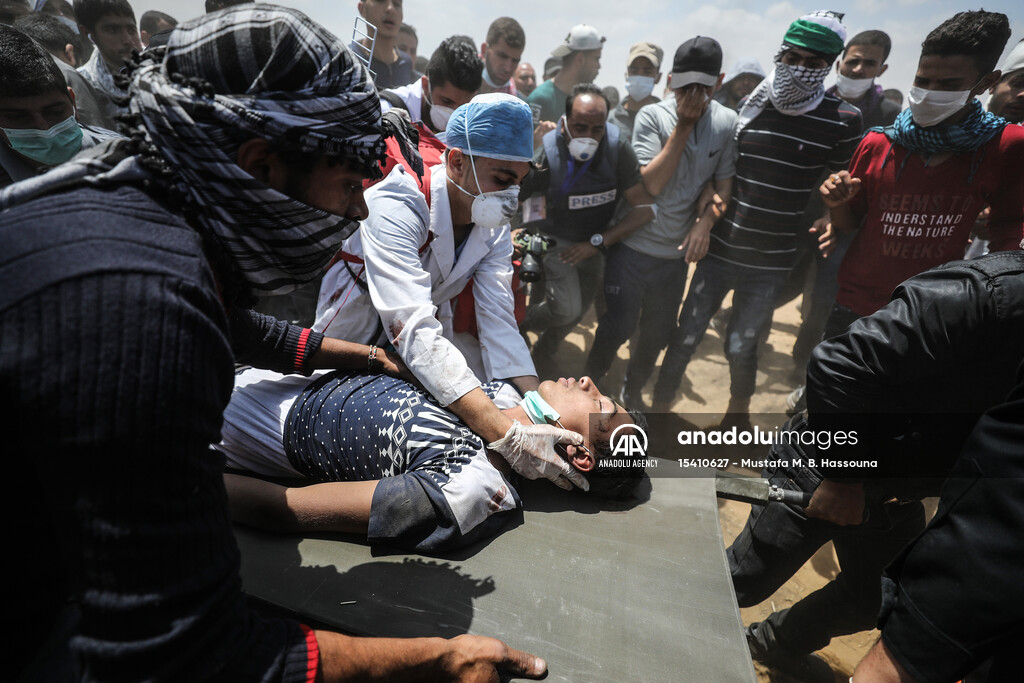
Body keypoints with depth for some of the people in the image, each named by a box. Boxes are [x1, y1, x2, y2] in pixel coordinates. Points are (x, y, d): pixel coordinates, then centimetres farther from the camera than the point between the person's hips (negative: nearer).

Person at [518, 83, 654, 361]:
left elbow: (644, 206, -18)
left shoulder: (618, 147, -21)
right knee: (566, 310, -21)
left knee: (581, 308, 14)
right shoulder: (547, 154, -24)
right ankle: (522, 321, 13)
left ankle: (544, 351, 43)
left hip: (598, 241, 4)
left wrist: (598, 242, -20)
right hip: (558, 239, -3)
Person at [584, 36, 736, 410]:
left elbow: (725, 184, 5)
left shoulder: (726, 123, -1)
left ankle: (632, 393, 38)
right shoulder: (652, 116, -9)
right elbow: (650, 185, -17)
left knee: (657, 334, 14)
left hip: (677, 252, 4)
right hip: (633, 245, -3)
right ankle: (590, 385, 27)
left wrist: (704, 222, -13)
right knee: (616, 327, -1)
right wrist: (683, 126, -18)